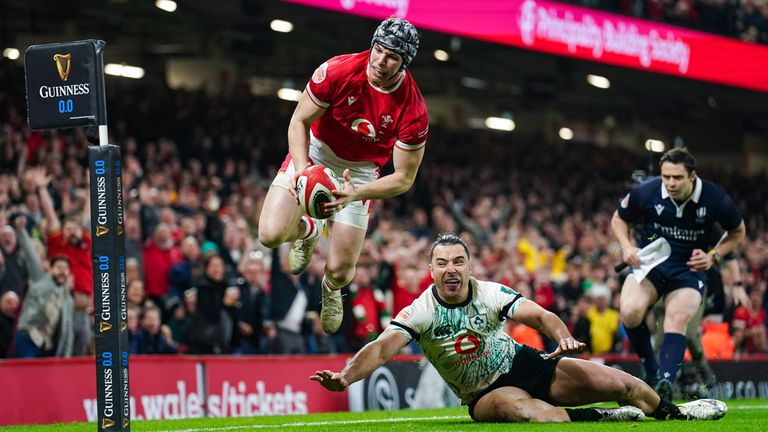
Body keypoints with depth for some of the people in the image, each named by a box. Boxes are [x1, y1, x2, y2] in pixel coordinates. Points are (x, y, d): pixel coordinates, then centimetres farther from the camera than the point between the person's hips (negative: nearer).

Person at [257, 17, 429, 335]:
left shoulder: (413, 111, -26)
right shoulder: (337, 71, -26)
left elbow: (404, 179, -17)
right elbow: (299, 121, -13)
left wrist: (356, 193, -34)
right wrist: (302, 170, -29)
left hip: (359, 172, 0)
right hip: (314, 153, 0)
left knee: (340, 270, -4)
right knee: (271, 234, -21)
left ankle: (331, 288, 38)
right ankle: (310, 229, 19)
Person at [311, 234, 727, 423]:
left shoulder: (491, 294, -11)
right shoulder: (420, 313, -18)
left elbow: (538, 314, -19)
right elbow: (382, 347, -30)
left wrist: (563, 337, -43)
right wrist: (345, 377, -49)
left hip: (524, 365, 3)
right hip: (486, 394, -3)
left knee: (618, 383, -5)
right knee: (524, 411, -42)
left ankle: (672, 411, 25)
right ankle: (599, 418, -20)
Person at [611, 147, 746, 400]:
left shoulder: (715, 199, -13)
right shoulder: (646, 192, -12)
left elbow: (737, 231, 7)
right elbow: (619, 218, 8)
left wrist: (714, 256, -8)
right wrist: (627, 247, -10)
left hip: (690, 268, -1)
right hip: (649, 262, 1)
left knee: (677, 320, -27)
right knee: (630, 311, -25)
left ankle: (665, 382, -37)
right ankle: (650, 369, -4)